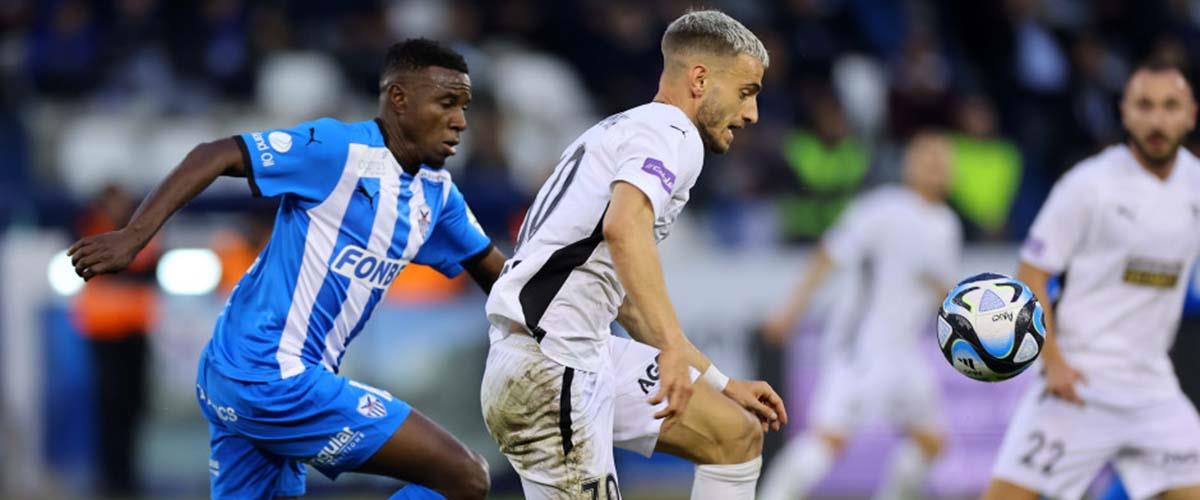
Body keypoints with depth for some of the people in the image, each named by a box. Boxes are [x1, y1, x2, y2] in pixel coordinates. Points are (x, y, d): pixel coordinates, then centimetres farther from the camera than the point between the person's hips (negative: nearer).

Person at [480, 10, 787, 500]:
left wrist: (722, 383, 32)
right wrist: (673, 348, -37)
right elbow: (624, 226, -30)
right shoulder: (672, 133, -8)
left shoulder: (631, 129, 24)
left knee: (738, 436, 13)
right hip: (546, 371, -11)